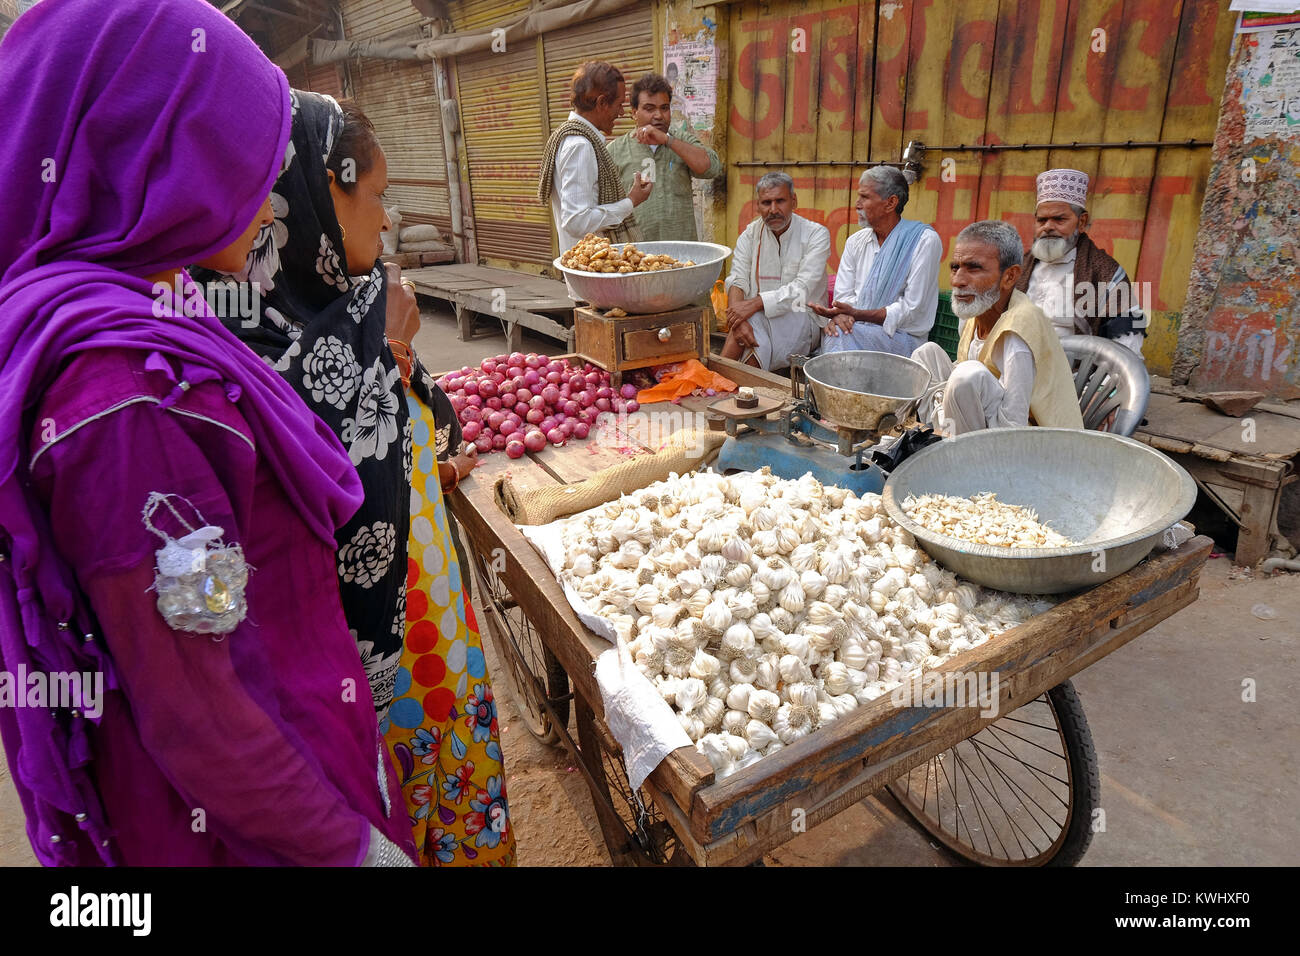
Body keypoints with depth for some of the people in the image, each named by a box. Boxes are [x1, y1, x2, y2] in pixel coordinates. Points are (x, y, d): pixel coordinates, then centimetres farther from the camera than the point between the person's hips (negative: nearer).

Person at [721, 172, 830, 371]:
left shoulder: (816, 234, -4)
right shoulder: (750, 234, 7)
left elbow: (802, 289, -17)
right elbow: (737, 281, -5)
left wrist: (756, 303, -29)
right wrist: (737, 320, -26)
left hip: (804, 319, -2)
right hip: (759, 317, 2)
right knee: (746, 323, -34)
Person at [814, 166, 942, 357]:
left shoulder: (925, 241, -5)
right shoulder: (856, 241, 13)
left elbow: (911, 309, -11)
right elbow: (843, 294, 9)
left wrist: (856, 314, -21)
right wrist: (839, 314, -17)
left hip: (902, 336, -4)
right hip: (858, 328, 5)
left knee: (843, 336, -31)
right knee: (834, 331, -30)